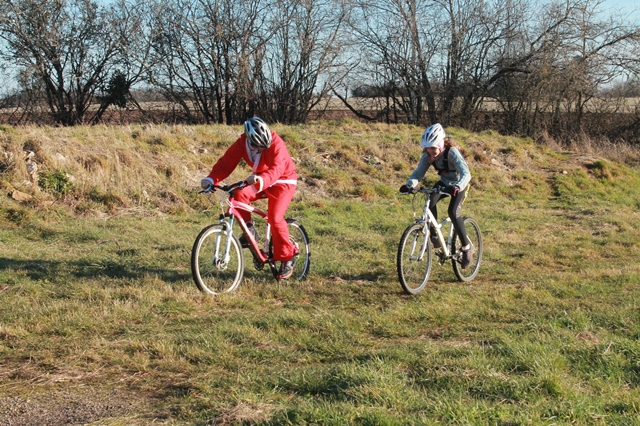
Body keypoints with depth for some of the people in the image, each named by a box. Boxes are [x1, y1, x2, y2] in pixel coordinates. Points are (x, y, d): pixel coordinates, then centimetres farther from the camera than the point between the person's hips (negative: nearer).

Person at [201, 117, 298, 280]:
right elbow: (226, 162, -19)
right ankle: (249, 230, -2)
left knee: (274, 218, -22)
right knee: (239, 194, -25)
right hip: (260, 181, 5)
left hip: (283, 181, -5)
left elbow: (276, 169, -44)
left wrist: (261, 180, -64)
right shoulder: (242, 143, -16)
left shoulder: (276, 144, -30)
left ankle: (287, 259, -5)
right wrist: (211, 179, -36)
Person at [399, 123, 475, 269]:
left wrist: (457, 187, -60)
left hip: (459, 184, -5)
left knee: (453, 212, -25)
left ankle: (467, 247, -9)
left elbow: (466, 173, -41)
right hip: (444, 182, 5)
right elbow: (419, 172, -19)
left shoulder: (452, 152, -33)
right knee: (430, 203, -23)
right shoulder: (428, 155, -17)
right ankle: (434, 239, -9)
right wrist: (409, 185, -40)